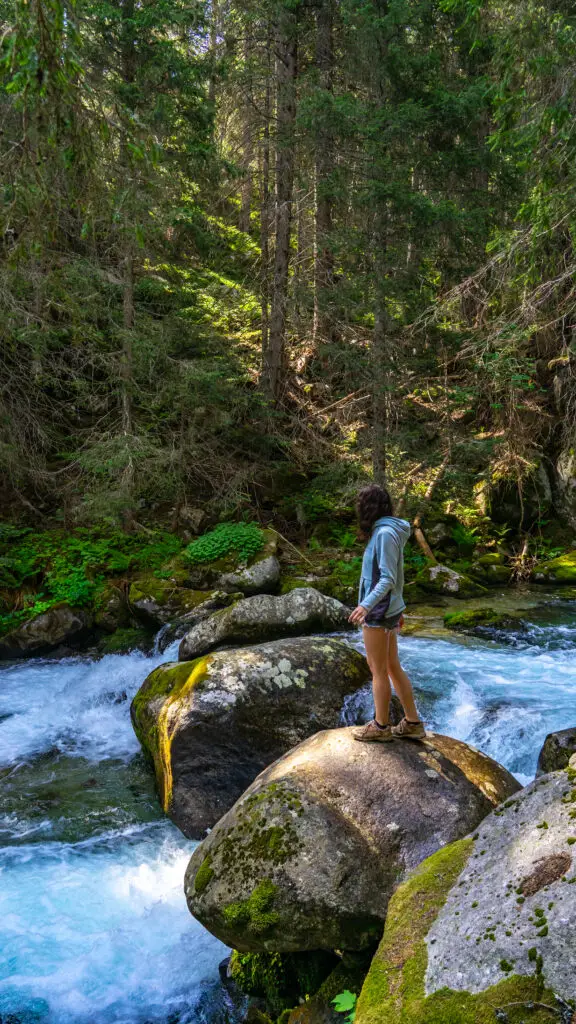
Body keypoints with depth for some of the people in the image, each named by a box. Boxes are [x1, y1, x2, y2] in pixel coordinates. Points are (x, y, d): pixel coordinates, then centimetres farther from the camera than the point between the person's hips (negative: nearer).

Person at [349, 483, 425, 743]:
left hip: (379, 612, -9)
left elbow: (388, 578, -23)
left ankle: (381, 726, 17)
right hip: (388, 609, 9)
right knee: (393, 667, 15)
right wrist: (397, 607, 23)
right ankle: (412, 723, 23)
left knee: (378, 670, 4)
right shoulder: (387, 531, 9)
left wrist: (366, 605, -34)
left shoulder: (385, 533, -18)